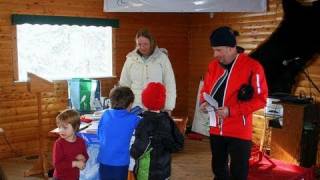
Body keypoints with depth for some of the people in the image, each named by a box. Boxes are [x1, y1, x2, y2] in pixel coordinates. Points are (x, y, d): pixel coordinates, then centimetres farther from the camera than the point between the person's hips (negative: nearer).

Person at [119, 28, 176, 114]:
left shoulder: (162, 58, 0)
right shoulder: (130, 59, 5)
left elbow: (170, 85, 1)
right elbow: (124, 85, 11)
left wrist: (168, 109, -2)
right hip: (135, 109, 2)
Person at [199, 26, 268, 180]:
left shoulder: (252, 66, -14)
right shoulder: (213, 65, 5)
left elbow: (261, 99, -15)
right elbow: (205, 89, 16)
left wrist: (231, 111, -22)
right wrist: (203, 102, -7)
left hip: (239, 132, -6)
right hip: (216, 129, 6)